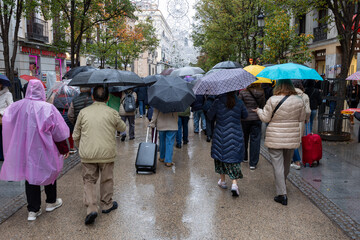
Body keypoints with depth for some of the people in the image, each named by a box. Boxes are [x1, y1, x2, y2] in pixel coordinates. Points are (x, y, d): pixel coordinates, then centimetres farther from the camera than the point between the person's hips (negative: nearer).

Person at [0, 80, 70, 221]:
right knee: (50, 172, 18)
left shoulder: (15, 107, -5)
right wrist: (64, 149, 1)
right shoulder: (48, 108, -15)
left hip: (23, 150, 3)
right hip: (43, 150, -3)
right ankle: (51, 202, 33)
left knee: (30, 175, 12)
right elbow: (58, 132, -10)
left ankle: (33, 210, 17)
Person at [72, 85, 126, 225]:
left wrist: (81, 148, 22)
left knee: (89, 180, 10)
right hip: (107, 153, -1)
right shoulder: (112, 113, -5)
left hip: (87, 154, 1)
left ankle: (91, 208, -2)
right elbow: (122, 128, 12)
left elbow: (76, 135, 6)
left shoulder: (83, 112, 0)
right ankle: (107, 205, 29)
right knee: (107, 179, 15)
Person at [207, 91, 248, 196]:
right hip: (236, 136, 1)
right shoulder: (239, 103, -4)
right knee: (234, 158, 7)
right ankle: (234, 183, -6)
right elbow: (245, 115, 10)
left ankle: (222, 181, 28)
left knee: (221, 156, 17)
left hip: (220, 135, -1)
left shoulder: (218, 102, -10)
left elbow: (210, 116, -3)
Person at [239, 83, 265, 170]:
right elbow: (263, 106, 4)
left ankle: (244, 157, 35)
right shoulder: (261, 93, -5)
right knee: (255, 140, 5)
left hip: (245, 119, -1)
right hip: (257, 119, 1)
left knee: (244, 139, 18)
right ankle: (253, 163, 6)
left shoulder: (243, 92, -12)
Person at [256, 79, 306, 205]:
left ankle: (282, 194, 0)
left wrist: (259, 110, 11)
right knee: (287, 163, 22)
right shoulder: (299, 100, -1)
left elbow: (265, 118, -8)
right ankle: (282, 184, 45)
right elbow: (302, 118, 8)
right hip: (292, 138, 5)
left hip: (275, 139, -4)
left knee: (278, 165, 1)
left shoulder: (273, 100, -14)